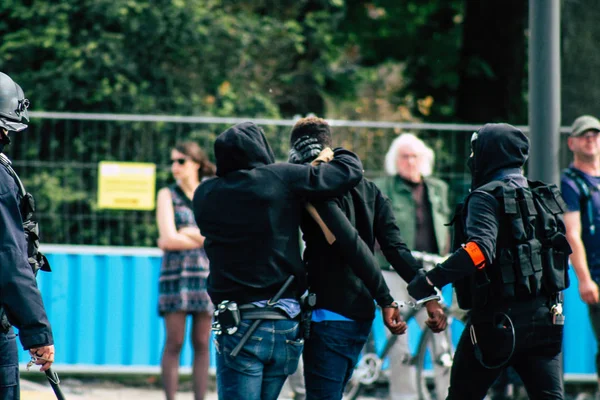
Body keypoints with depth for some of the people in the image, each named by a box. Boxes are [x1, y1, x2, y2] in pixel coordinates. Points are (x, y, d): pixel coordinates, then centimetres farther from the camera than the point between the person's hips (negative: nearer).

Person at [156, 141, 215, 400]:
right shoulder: (167, 195, 6)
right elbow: (169, 238, -6)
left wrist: (186, 234, -7)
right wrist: (204, 238, -3)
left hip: (207, 274, 2)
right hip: (175, 274, -2)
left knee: (202, 344, 0)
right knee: (174, 342, -6)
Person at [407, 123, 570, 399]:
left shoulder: (487, 197, -9)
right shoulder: (543, 197, 14)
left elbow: (479, 250, -25)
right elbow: (560, 252, 17)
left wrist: (432, 279, -26)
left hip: (497, 320, -6)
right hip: (544, 319, 6)